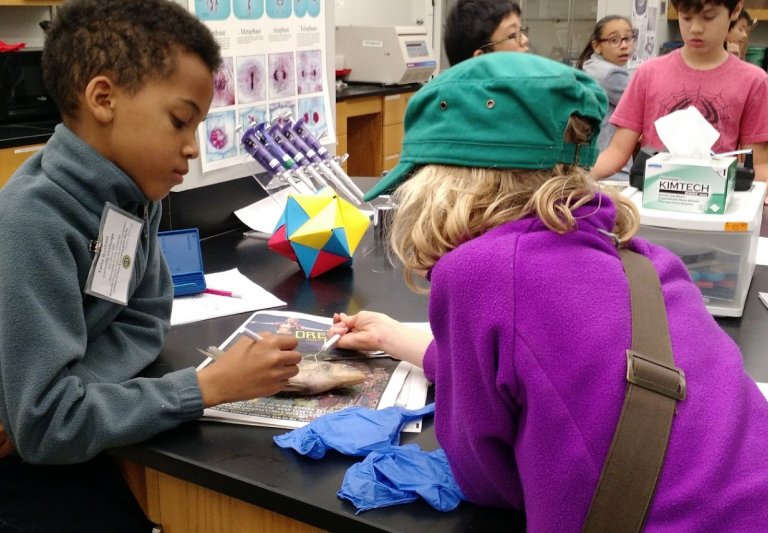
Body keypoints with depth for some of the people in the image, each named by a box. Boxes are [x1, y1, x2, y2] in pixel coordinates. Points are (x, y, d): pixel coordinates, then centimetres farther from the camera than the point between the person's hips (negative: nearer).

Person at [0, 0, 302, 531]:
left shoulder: (134, 187, -6)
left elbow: (144, 322, -2)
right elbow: (45, 426, -29)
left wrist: (63, 390, -20)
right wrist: (210, 384, -28)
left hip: (67, 435, 7)